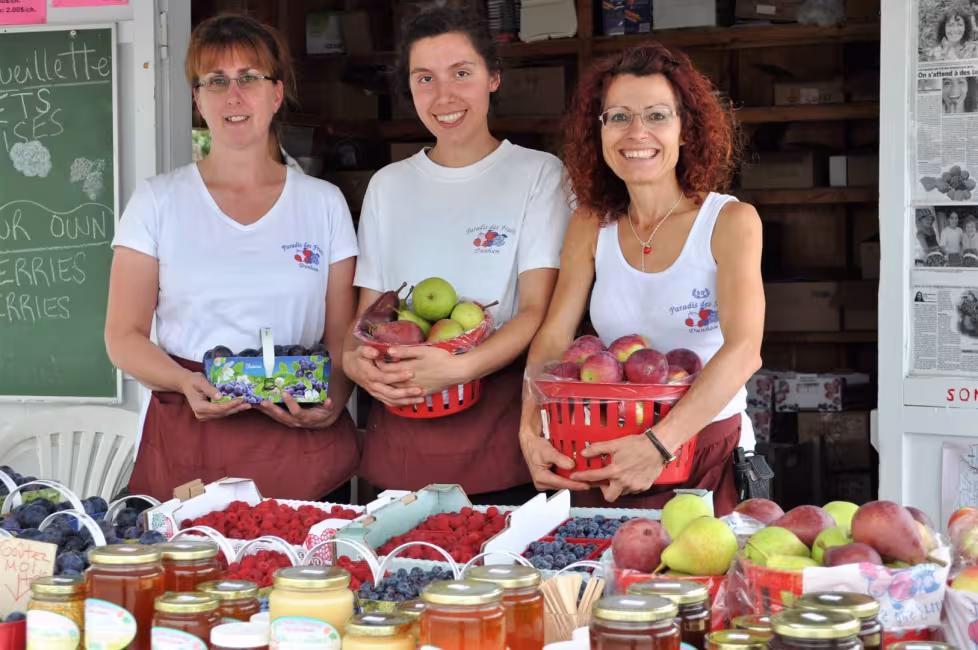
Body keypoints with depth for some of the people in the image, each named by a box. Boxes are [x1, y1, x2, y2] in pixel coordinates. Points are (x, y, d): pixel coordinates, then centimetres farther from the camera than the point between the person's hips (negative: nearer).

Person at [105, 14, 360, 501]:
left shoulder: (324, 203, 9)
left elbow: (343, 336, 8)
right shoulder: (157, 201, 5)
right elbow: (124, 335, 3)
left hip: (302, 444, 1)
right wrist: (188, 383, -15)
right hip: (187, 445, -1)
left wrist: (334, 400, -12)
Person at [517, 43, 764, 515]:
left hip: (706, 452, -3)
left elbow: (744, 350, -23)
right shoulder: (590, 226, 2)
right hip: (604, 458, 3)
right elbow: (553, 336, -4)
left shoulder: (731, 222, -10)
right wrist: (530, 430, -23)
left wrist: (660, 444, -34)